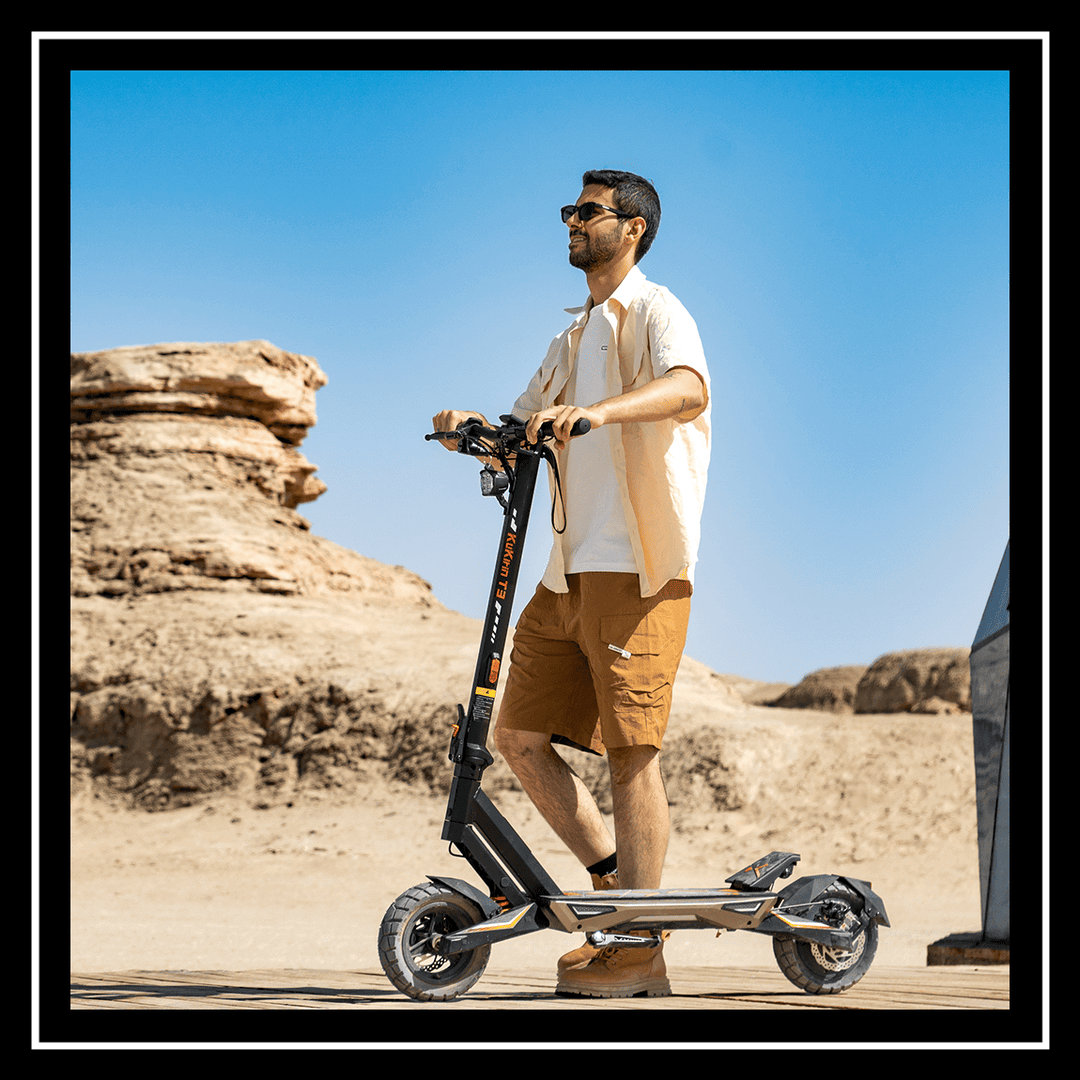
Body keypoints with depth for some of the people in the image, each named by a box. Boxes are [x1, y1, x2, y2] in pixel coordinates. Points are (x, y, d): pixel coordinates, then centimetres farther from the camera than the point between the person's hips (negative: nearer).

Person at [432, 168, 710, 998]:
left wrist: (596, 410, -41)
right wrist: (472, 431, 0)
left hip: (637, 567, -8)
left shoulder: (654, 315, -3)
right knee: (520, 736, 4)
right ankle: (615, 881, 16)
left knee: (630, 749, -8)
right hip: (569, 570, 8)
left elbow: (688, 387, -26)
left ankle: (641, 951, -3)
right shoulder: (574, 338, 24)